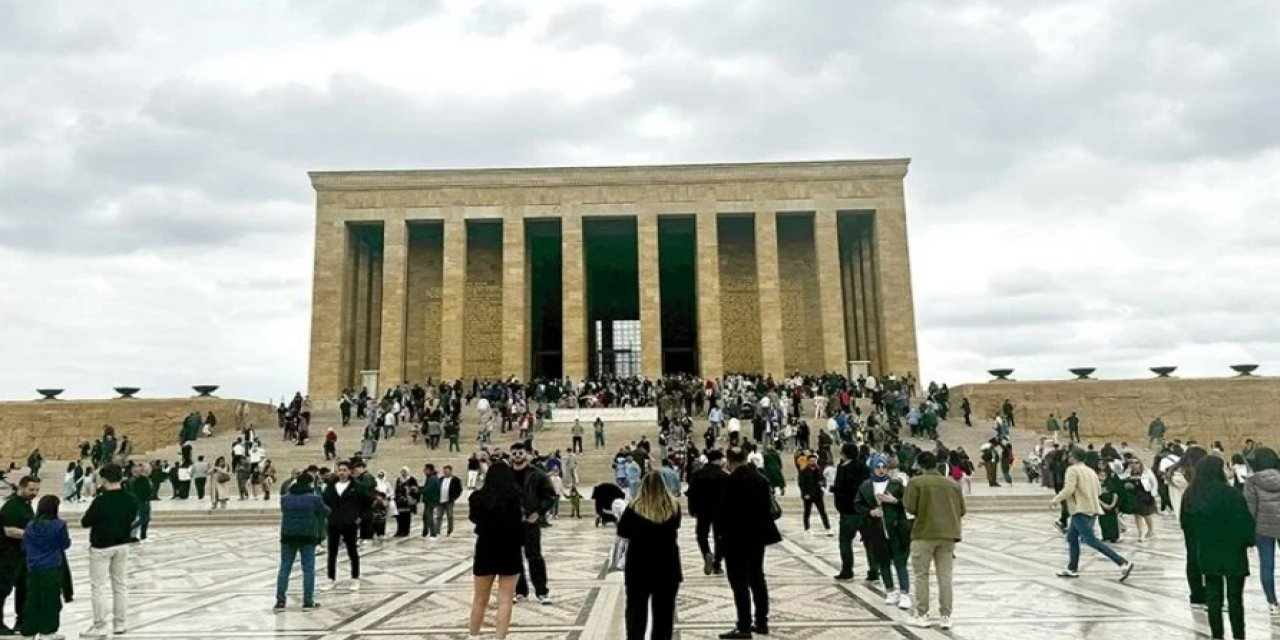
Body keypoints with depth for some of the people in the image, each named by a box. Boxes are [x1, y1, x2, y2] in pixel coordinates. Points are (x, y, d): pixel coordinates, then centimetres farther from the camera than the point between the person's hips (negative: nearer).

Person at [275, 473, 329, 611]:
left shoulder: (285, 498, 3)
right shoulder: (314, 498, -7)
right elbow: (326, 512, 4)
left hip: (288, 536, 3)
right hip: (308, 537, -3)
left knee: (284, 569, 10)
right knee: (308, 569, 4)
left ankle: (280, 601, 9)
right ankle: (308, 601, 6)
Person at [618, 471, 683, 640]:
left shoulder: (634, 508, -11)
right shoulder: (674, 508, -5)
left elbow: (622, 531, 1)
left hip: (638, 567, -1)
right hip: (667, 567, 1)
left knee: (636, 612, 11)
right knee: (664, 613, 12)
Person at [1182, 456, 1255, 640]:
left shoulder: (1191, 494, -3)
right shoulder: (1231, 494, -19)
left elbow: (1185, 523, 7)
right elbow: (1245, 523, -14)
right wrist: (1249, 541, 3)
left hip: (1207, 553, 4)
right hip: (1233, 552, -4)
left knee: (1213, 596, 12)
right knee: (1235, 597, 8)